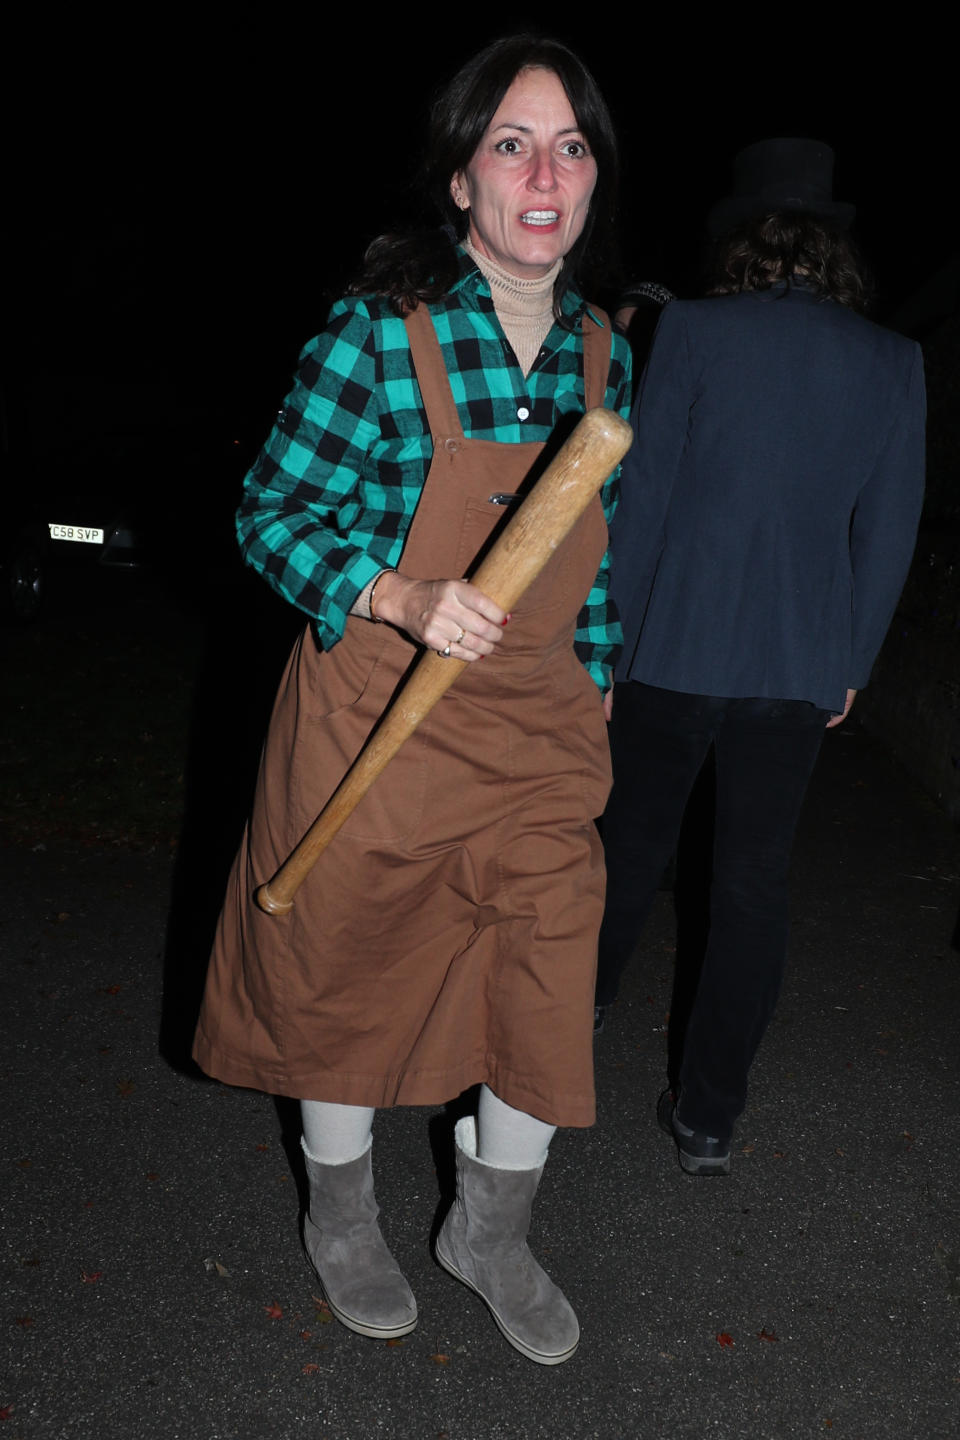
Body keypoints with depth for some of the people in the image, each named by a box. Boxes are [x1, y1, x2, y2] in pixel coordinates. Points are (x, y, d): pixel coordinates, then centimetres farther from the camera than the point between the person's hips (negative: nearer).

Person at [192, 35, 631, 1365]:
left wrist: (587, 701, 14)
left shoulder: (603, 357, 3)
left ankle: (492, 1235, 37)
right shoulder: (380, 334, -13)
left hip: (538, 734, 4)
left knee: (551, 993, 7)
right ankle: (341, 1219, 44)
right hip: (379, 716, -4)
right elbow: (273, 512, -9)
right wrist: (402, 599, -25)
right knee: (349, 977, 14)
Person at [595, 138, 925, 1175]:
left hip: (676, 649, -2)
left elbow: (641, 496, -7)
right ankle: (708, 1116, 20)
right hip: (802, 667, 2)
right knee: (754, 885, 10)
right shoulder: (893, 363, 3)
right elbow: (889, 531, 5)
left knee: (634, 844, 19)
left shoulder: (693, 330, -6)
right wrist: (852, 660, 16)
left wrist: (612, 639, 2)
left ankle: (583, 996, 44)